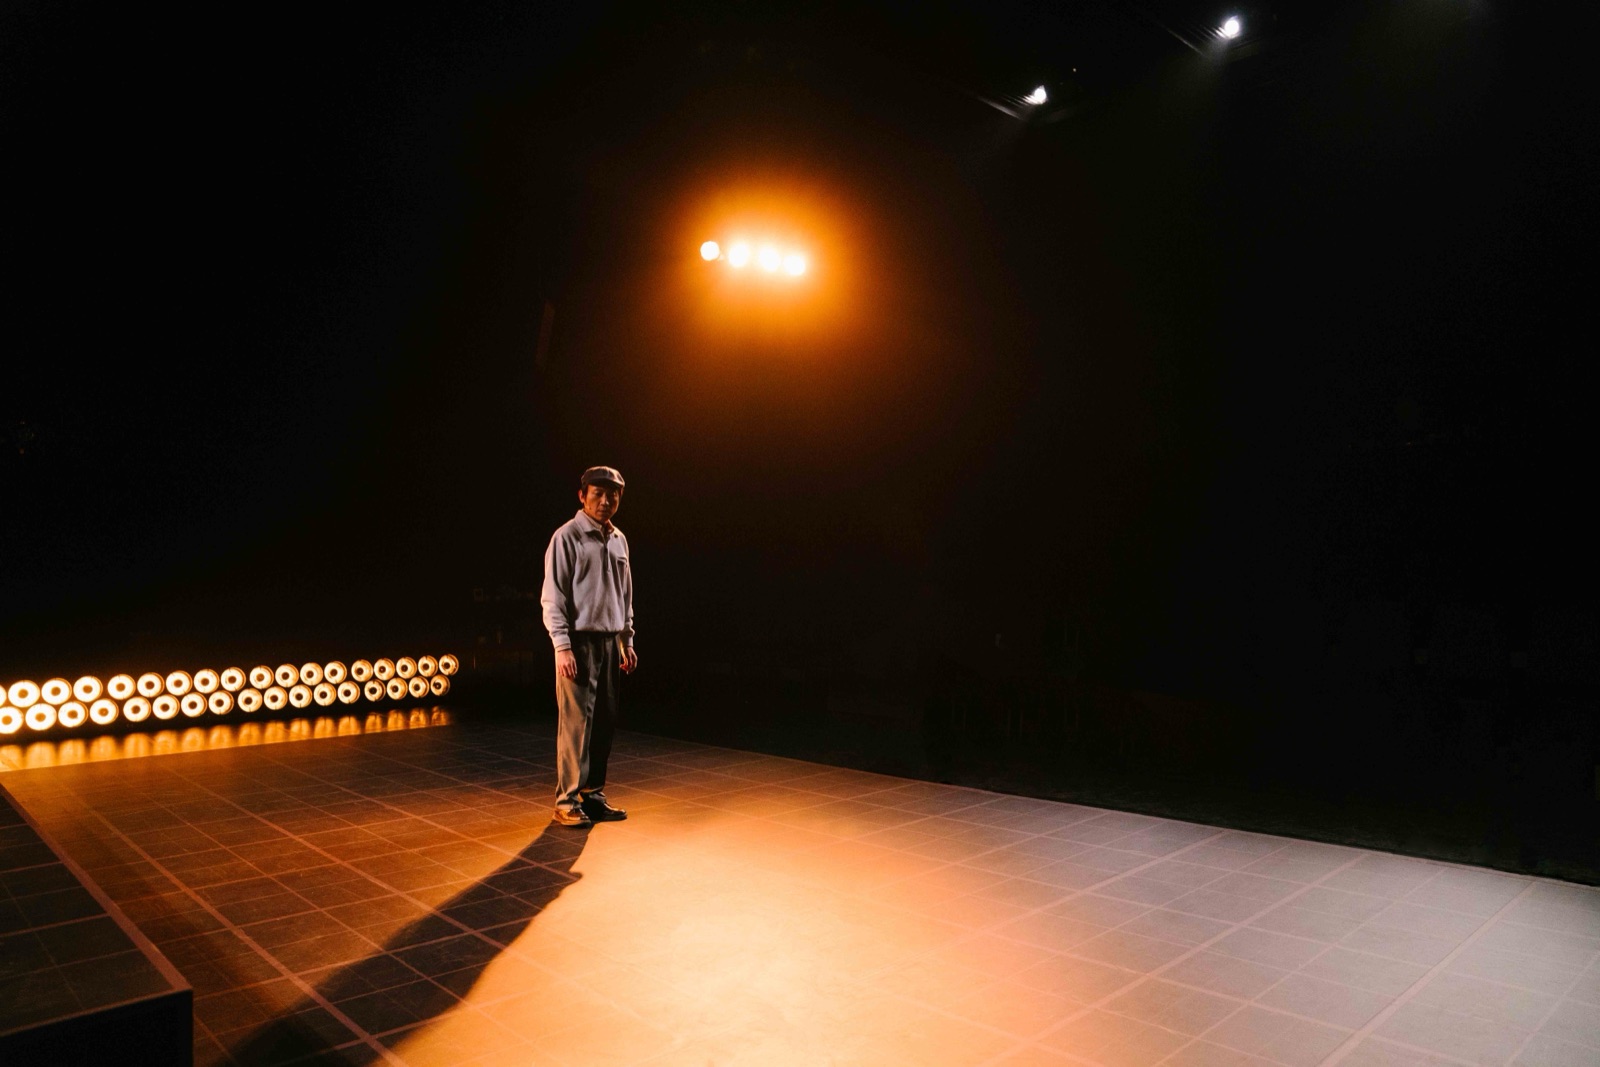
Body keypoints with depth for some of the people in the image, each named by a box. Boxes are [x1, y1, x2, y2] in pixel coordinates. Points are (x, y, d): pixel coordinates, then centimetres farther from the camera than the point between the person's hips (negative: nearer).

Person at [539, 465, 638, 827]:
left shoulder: (618, 540, 13)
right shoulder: (567, 537, -7)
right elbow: (553, 598, -10)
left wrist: (627, 640, 15)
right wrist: (563, 646, -16)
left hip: (610, 643, 6)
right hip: (579, 642, -6)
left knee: (605, 723, 8)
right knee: (576, 722, -6)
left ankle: (593, 794, 19)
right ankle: (567, 800, 4)